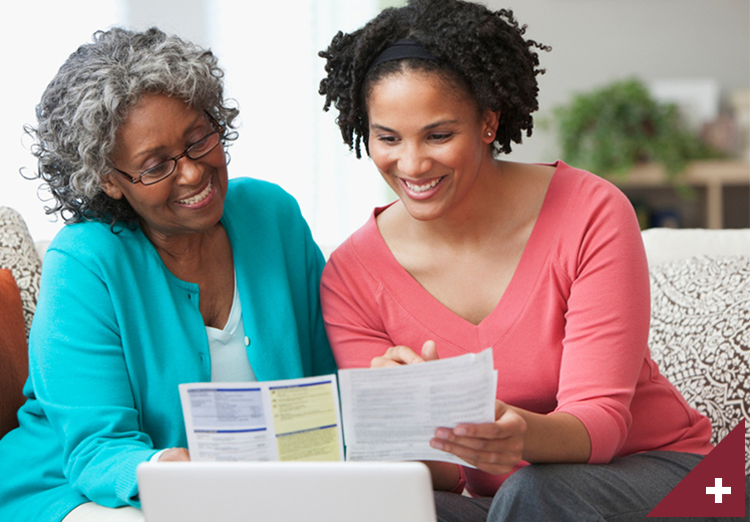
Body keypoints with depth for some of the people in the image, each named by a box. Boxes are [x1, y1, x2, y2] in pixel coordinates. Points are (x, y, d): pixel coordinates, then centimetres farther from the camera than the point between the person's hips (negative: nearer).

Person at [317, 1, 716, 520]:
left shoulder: (591, 215, -13)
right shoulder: (350, 276, -7)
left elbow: (600, 419, -17)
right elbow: (437, 476, -8)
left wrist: (523, 434, -41)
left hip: (651, 473, -1)